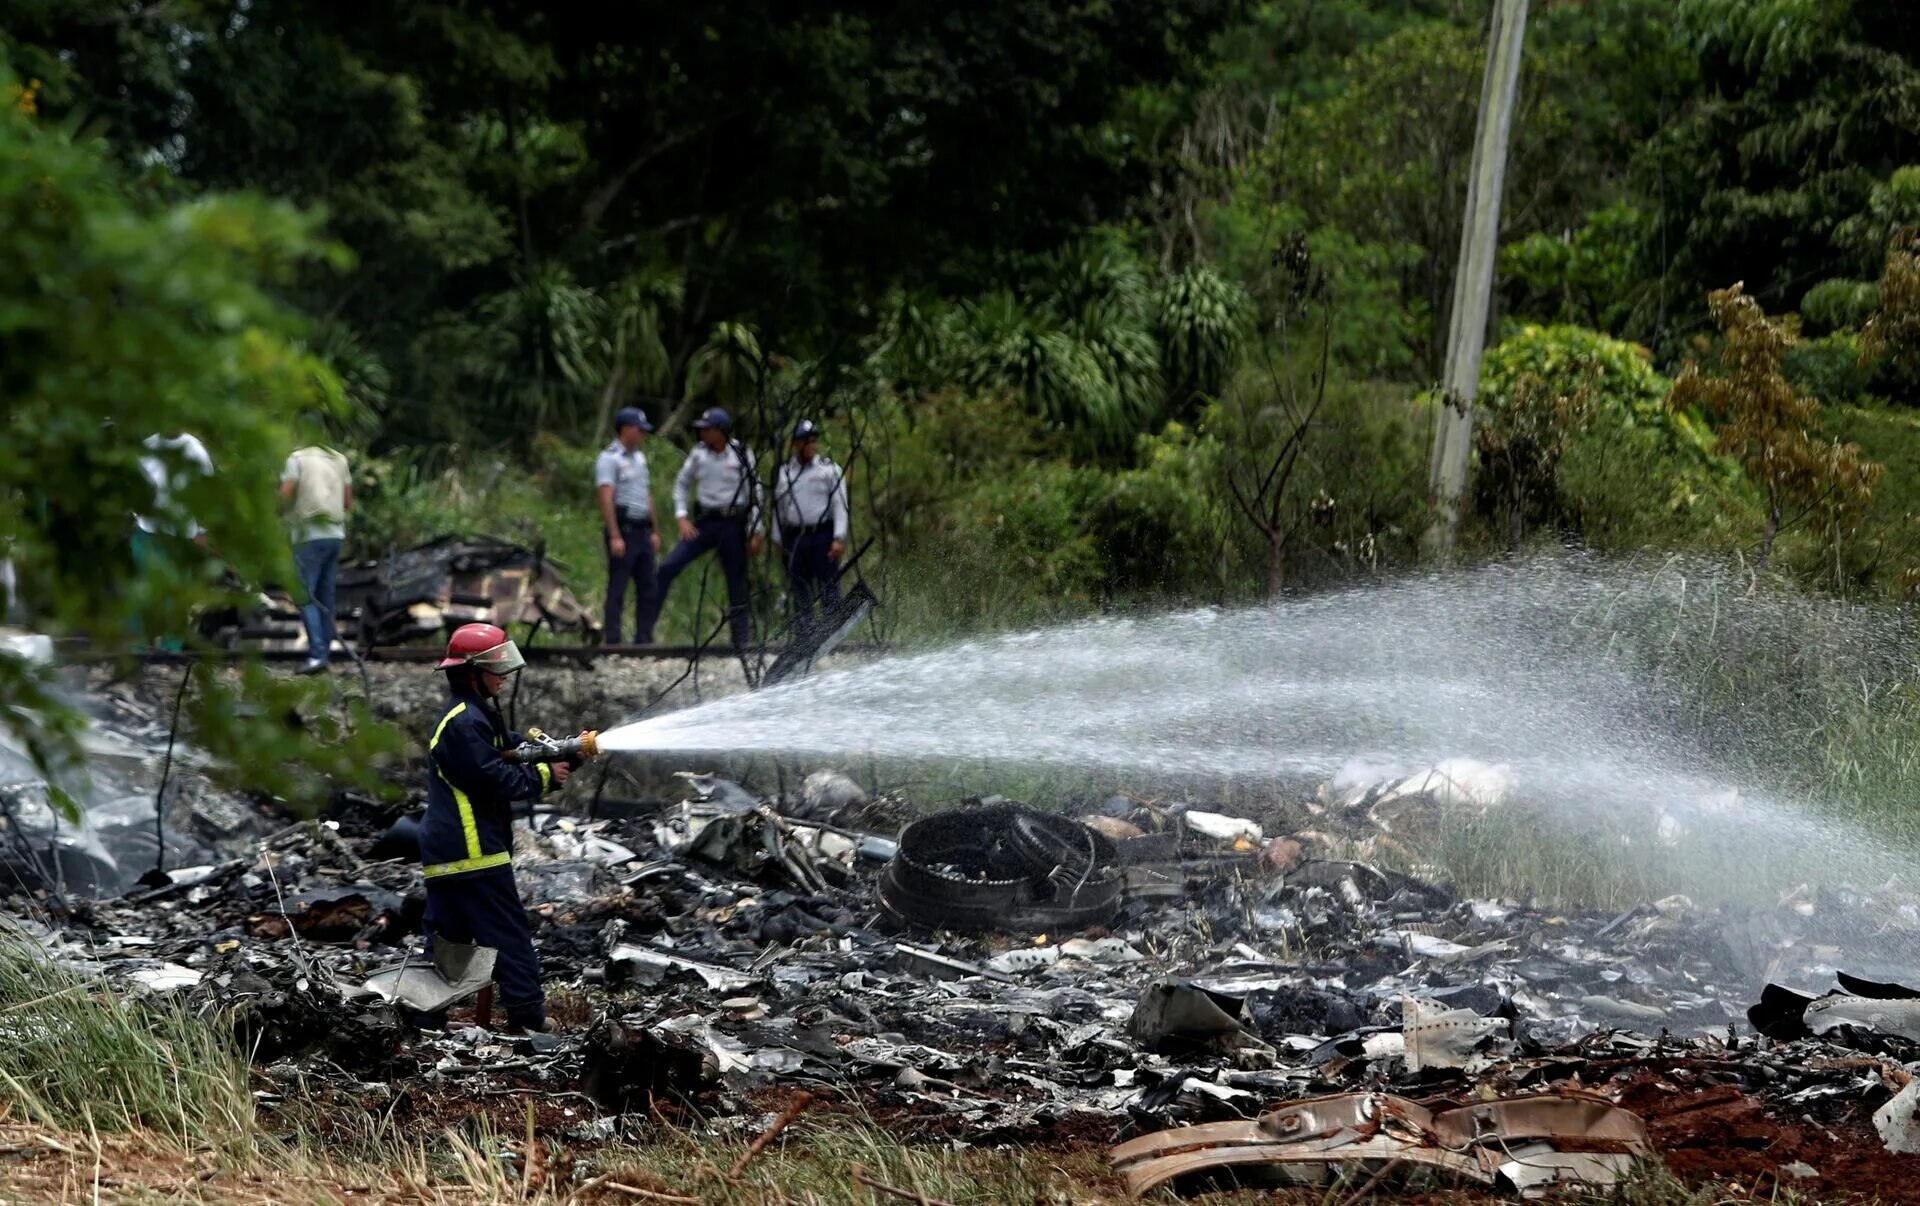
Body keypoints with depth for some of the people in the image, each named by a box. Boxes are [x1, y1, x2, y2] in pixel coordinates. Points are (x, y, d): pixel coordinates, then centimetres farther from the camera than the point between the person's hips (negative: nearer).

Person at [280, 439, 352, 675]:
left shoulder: (297, 459, -3)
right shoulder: (339, 460, 14)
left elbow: (284, 495, -13)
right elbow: (348, 501, 15)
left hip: (309, 536, -6)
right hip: (336, 534, 6)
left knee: (305, 596, -8)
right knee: (326, 598, 11)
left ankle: (317, 654, -19)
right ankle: (324, 651, 12)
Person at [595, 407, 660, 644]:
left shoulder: (639, 458, 18)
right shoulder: (609, 458, -8)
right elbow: (606, 498, -16)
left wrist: (654, 532, 18)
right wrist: (615, 537, -22)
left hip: (642, 530, 8)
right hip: (622, 529, -8)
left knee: (648, 588, 7)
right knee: (617, 589, -6)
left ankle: (644, 640, 12)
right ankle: (612, 641, -4)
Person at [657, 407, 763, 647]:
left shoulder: (741, 455, -5)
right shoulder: (698, 453, 3)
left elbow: (754, 492, -1)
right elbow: (682, 483, 14)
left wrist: (754, 532, -4)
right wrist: (682, 516, 1)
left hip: (733, 523, -2)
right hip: (703, 523, 2)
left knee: (736, 580, 3)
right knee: (668, 567, -11)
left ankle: (741, 641, 10)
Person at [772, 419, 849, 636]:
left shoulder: (830, 469, 3)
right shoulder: (784, 472, 13)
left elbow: (840, 504, -1)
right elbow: (778, 508, 17)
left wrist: (839, 538, -10)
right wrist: (778, 541, 12)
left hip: (823, 535, -3)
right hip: (794, 537, 3)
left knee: (828, 587, -7)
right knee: (800, 592, 6)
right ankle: (803, 636, 10)